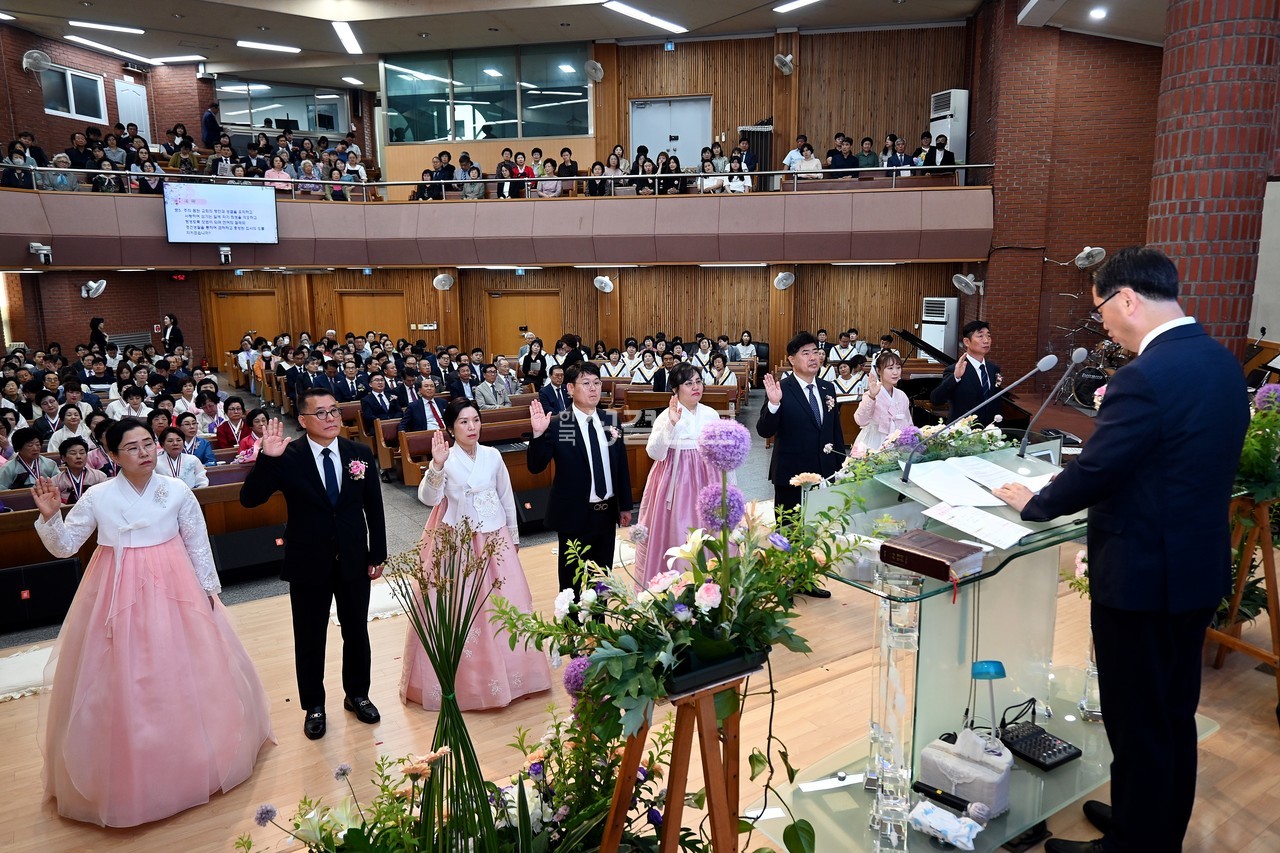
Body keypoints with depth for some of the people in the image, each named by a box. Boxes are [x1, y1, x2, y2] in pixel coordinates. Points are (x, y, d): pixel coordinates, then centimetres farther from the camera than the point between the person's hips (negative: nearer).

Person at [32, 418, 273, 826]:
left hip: (173, 591, 0)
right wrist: (50, 517, -16)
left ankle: (195, 757, 34)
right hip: (117, 594, 0)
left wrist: (208, 588, 4)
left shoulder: (177, 491, -5)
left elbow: (199, 545, 2)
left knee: (183, 677, 11)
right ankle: (126, 776, 24)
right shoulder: (97, 497, -5)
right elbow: (63, 547, 1)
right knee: (120, 683, 5)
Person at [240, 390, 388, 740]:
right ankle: (313, 706, 33)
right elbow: (249, 499, -18)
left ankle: (357, 695, 38)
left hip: (354, 562, 2)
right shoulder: (288, 458, -12)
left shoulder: (361, 453, -5)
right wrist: (267, 458, -32)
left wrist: (378, 555, 1)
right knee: (310, 640, 13)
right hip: (308, 565, -2)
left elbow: (374, 508, 1)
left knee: (357, 633, 17)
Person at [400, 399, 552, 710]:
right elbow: (428, 498, -23)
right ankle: (466, 678, 15)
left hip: (495, 540, 3)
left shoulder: (492, 456, 0)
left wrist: (513, 536, 15)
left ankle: (508, 671, 27)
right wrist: (436, 465, -38)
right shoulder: (445, 459, -9)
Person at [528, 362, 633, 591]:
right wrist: (538, 434, -31)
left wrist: (625, 505, 11)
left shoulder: (611, 419, 2)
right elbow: (536, 467, -14)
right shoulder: (557, 425, -13)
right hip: (575, 514, -5)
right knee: (572, 580, 11)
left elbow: (622, 464, 9)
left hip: (607, 512, 5)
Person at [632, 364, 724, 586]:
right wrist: (671, 424, -29)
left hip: (704, 480, 4)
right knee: (676, 532, 0)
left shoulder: (711, 414, 4)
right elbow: (654, 452, -19)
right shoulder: (666, 416, -8)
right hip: (676, 481, -3)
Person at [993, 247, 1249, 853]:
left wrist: (1032, 504, -4)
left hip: (1142, 577, -9)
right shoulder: (1222, 362, 5)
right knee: (1175, 713, 23)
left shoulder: (1146, 376, -24)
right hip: (1199, 568, 9)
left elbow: (1094, 473, -20)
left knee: (1136, 723, 7)